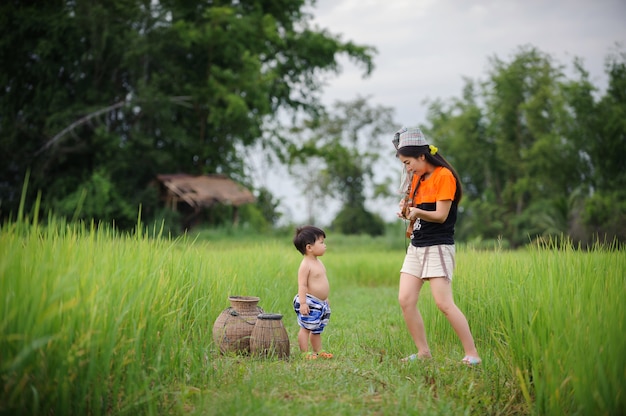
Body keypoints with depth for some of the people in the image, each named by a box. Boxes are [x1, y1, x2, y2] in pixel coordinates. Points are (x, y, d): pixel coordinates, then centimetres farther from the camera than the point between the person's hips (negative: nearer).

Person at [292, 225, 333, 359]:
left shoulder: (318, 262, 13)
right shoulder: (305, 265, -17)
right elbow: (302, 285, -21)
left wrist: (325, 299, 26)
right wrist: (303, 302, -26)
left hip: (320, 303, 10)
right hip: (309, 303, -9)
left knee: (317, 329, 17)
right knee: (305, 327, -4)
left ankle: (318, 351, 26)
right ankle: (304, 353, 1)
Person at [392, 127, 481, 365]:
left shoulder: (444, 176, -10)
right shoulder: (417, 178, 14)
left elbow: (440, 215, -15)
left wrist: (417, 212, -31)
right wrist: (406, 210, 0)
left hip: (438, 246, -8)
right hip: (416, 246, 8)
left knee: (444, 303, -15)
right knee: (405, 300, -2)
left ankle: (472, 355, -8)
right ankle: (423, 352, 7)